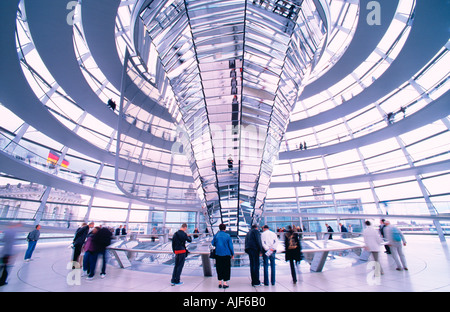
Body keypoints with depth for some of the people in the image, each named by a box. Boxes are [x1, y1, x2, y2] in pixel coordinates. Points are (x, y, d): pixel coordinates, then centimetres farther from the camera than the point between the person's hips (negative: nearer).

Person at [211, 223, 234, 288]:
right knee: (226, 268, 9)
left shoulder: (216, 235, -3)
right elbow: (230, 245, -4)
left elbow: (213, 243, 5)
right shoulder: (227, 236, -7)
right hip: (226, 255, -2)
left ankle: (220, 283, 19)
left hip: (218, 254, 2)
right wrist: (232, 254, 6)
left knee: (219, 268, 14)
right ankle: (225, 283, 10)